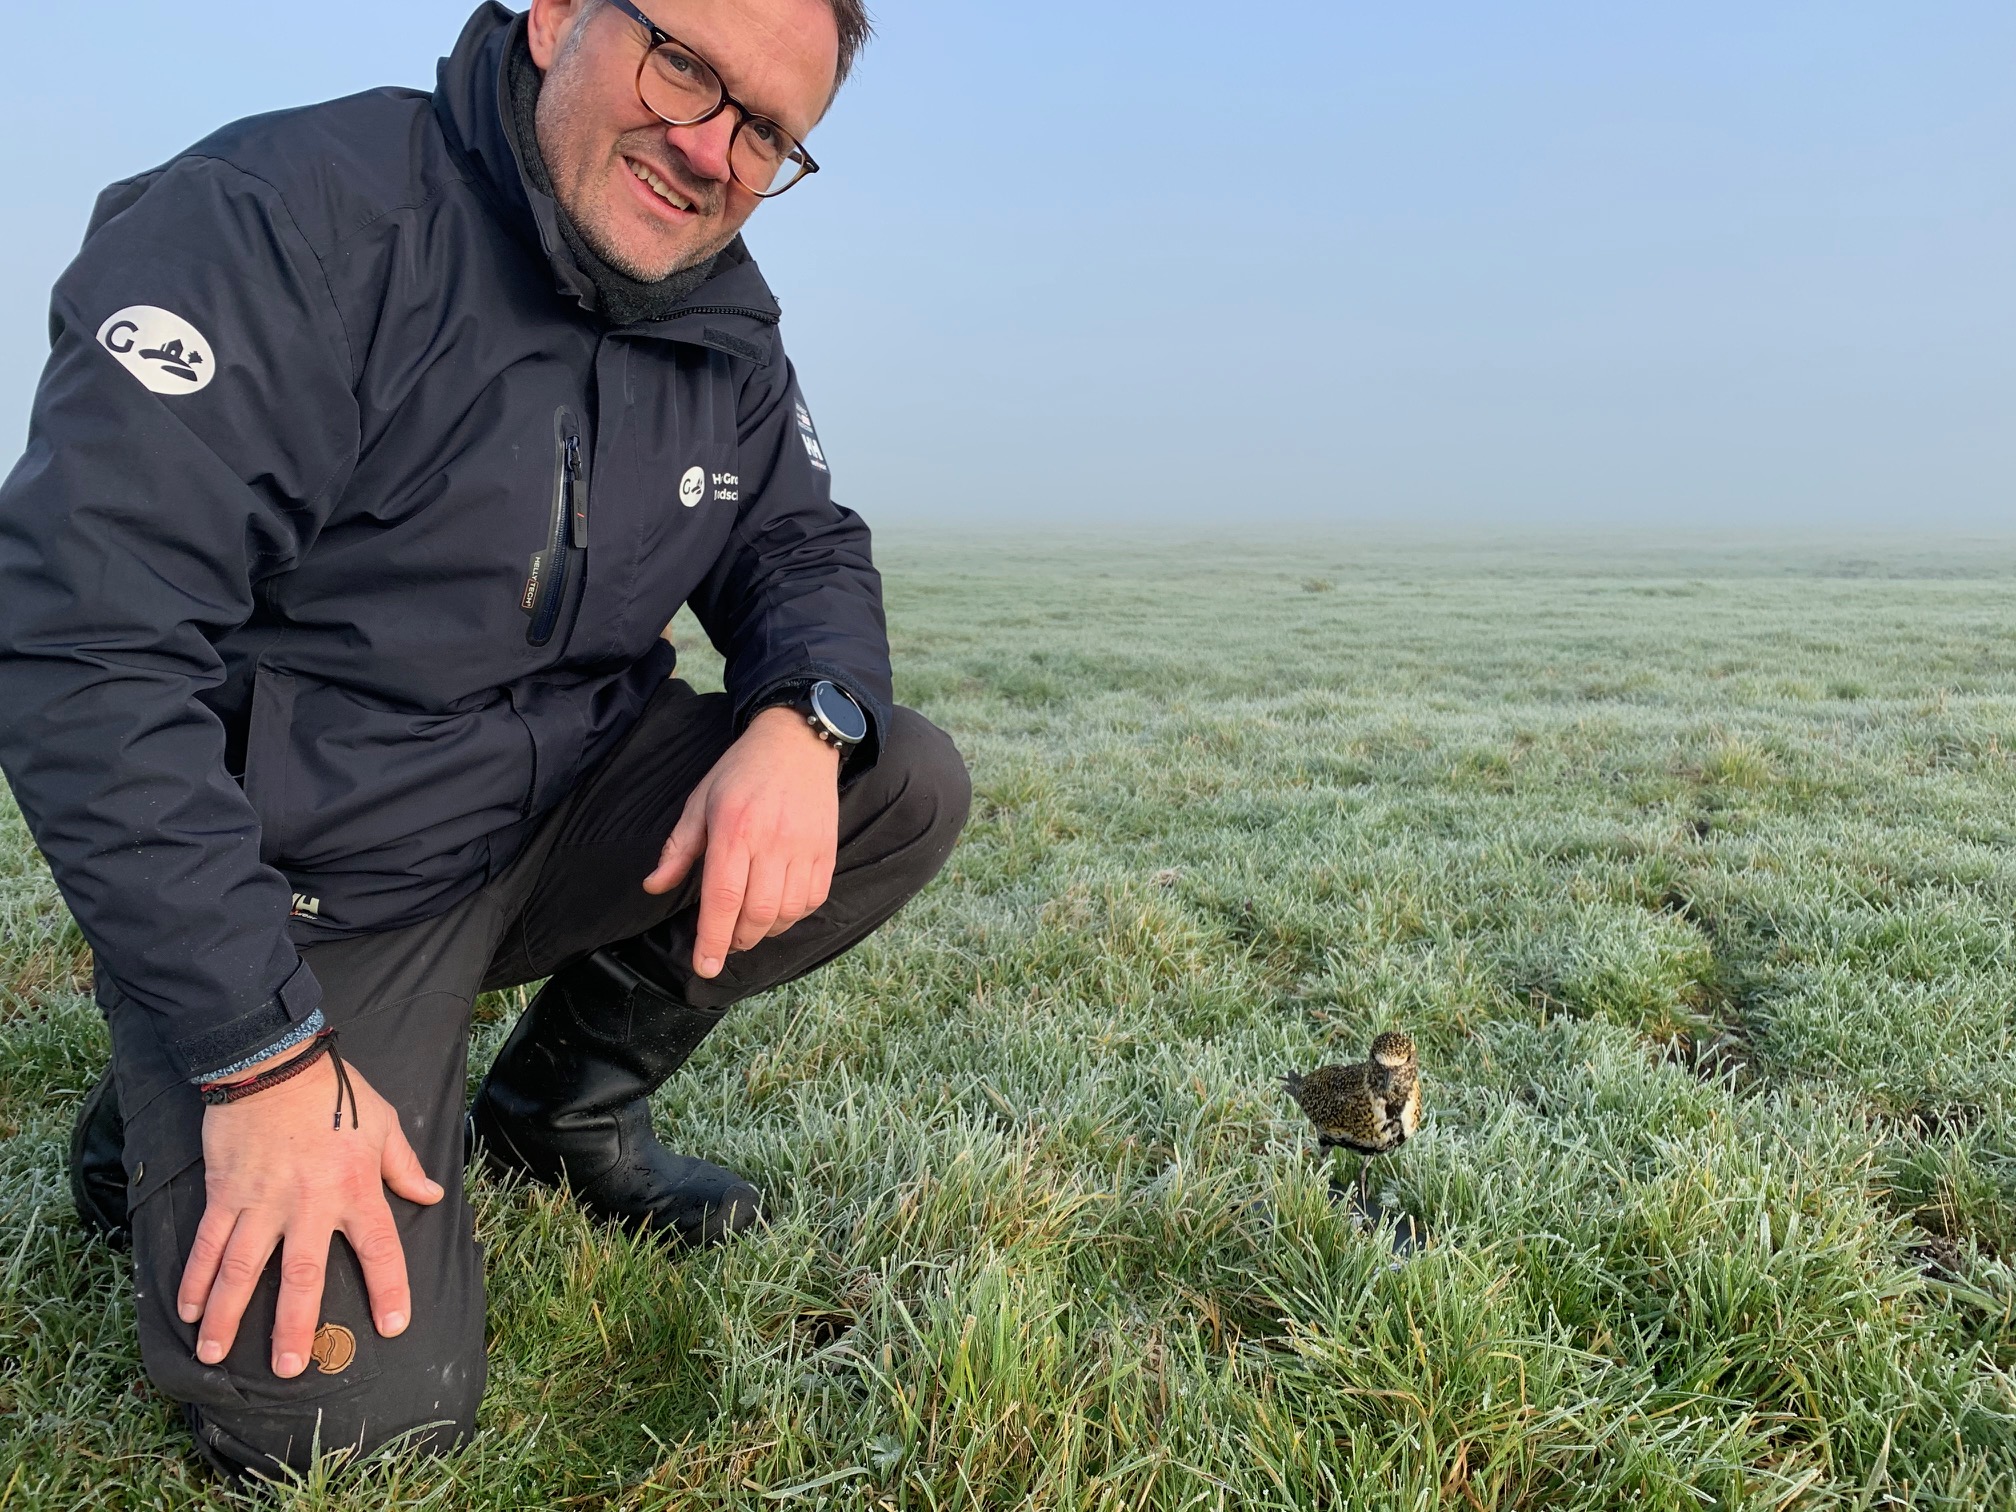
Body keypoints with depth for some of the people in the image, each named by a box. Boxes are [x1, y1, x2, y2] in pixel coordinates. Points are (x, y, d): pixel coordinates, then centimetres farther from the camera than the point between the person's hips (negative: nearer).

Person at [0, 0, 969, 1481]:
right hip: (307, 876, -6)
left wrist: (805, 722, -19)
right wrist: (261, 1058, -25)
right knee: (354, 1410, -15)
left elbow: (804, 552, 8)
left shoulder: (725, 322, 2)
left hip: (565, 812, 6)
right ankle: (172, 1125, 17)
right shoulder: (285, 220, -20)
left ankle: (563, 1104, 7)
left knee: (908, 790, -10)